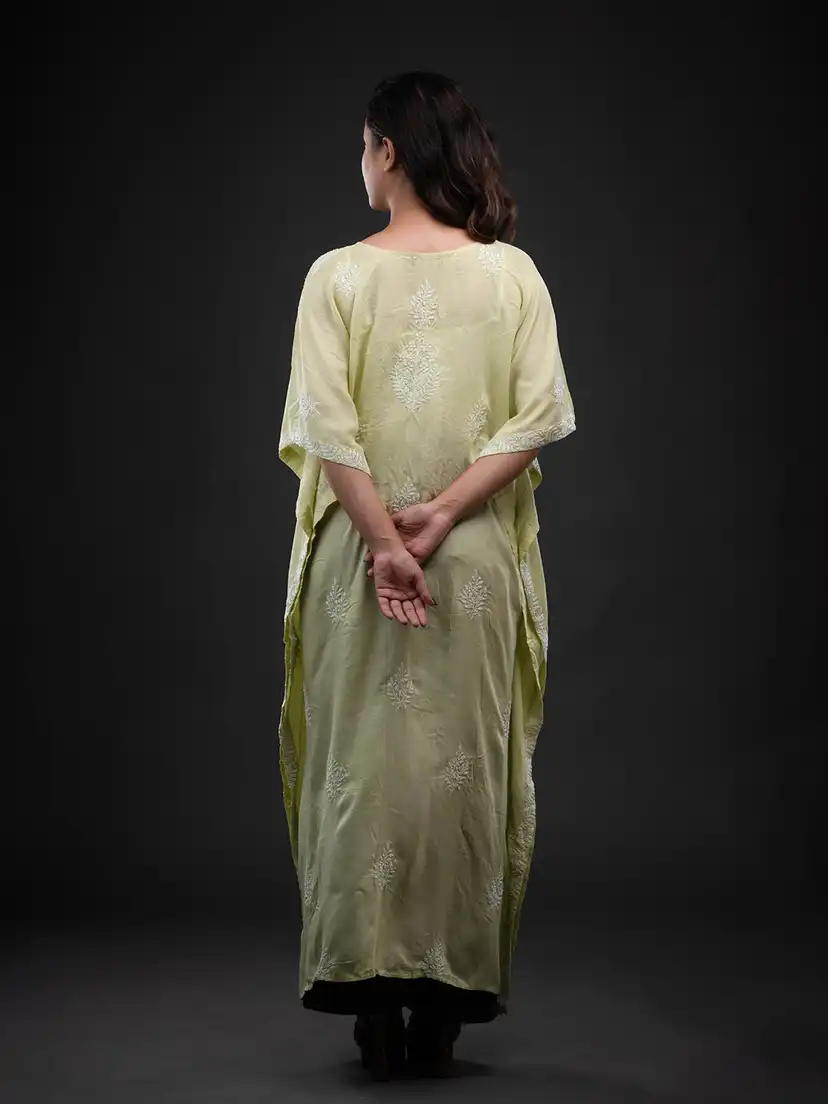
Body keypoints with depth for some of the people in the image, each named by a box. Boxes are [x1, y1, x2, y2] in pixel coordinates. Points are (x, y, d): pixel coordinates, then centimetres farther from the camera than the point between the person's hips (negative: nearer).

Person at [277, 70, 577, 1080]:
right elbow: (538, 415, -7)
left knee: (362, 759, 6)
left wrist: (384, 538, -11)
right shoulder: (514, 273, 0)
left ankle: (372, 995, 5)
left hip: (356, 553, -1)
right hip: (478, 561, 2)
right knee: (465, 761, 8)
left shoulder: (337, 275, -5)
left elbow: (326, 424, -12)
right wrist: (444, 514, -9)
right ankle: (448, 1001, 11)